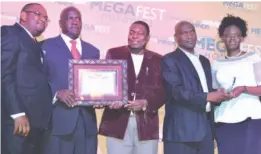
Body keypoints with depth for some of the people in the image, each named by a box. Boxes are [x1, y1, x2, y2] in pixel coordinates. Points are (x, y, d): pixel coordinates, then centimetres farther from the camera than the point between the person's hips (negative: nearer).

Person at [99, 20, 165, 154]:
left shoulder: (157, 60, 11)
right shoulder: (114, 54, 8)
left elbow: (162, 91, 4)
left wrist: (146, 103, -14)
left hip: (147, 125, 1)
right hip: (118, 123, -1)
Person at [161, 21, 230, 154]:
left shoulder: (204, 61, 21)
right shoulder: (169, 60, -3)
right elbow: (176, 91, -14)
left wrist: (219, 96, 1)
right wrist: (207, 97, -18)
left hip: (205, 128, 7)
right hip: (182, 130, -6)